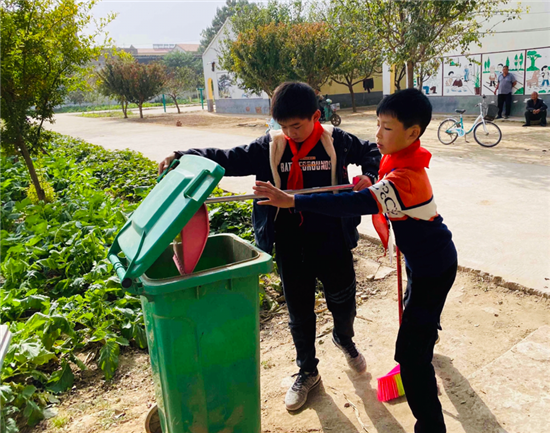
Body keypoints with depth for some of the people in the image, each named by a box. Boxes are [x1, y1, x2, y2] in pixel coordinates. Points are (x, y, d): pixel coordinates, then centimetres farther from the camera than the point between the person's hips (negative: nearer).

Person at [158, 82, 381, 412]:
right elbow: (229, 159, -6)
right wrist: (183, 157, -17)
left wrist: (369, 176, -8)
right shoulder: (269, 147, -2)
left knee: (343, 300, 16)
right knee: (299, 312, 13)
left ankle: (345, 340, 52)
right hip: (290, 246, 1)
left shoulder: (337, 141, -3)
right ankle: (307, 372, 36)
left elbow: (371, 152, 12)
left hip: (331, 242, 0)